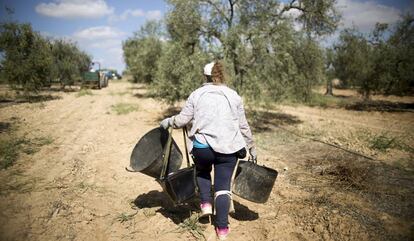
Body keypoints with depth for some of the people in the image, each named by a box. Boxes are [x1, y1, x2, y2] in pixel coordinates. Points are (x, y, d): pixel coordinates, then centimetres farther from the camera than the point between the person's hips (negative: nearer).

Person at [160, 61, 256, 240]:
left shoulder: (197, 94, 4)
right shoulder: (234, 96, 8)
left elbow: (182, 120, 2)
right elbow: (243, 126, 9)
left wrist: (167, 122, 20)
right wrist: (251, 147, 19)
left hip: (202, 146, 0)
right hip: (228, 148, 1)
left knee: (202, 171, 31)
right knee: (223, 186, 9)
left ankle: (206, 203, 20)